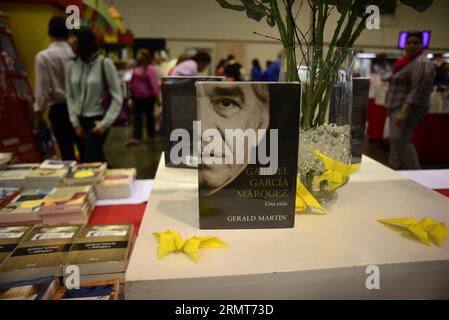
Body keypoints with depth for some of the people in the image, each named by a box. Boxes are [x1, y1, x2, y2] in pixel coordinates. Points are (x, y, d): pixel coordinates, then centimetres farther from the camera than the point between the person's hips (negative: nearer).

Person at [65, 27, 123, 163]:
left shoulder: (104, 63, -10)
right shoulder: (71, 65, 2)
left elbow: (117, 97, -10)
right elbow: (70, 96, 7)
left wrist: (105, 122, -12)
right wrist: (75, 122, 2)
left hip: (97, 120, -4)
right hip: (80, 120, 5)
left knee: (90, 161, -4)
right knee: (97, 159, 16)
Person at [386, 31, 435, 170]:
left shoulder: (421, 63, -13)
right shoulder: (409, 61, 18)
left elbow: (417, 90, -22)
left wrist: (404, 111, -29)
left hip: (407, 108, -10)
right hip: (397, 107, 10)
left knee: (400, 139, -17)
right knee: (396, 140, 9)